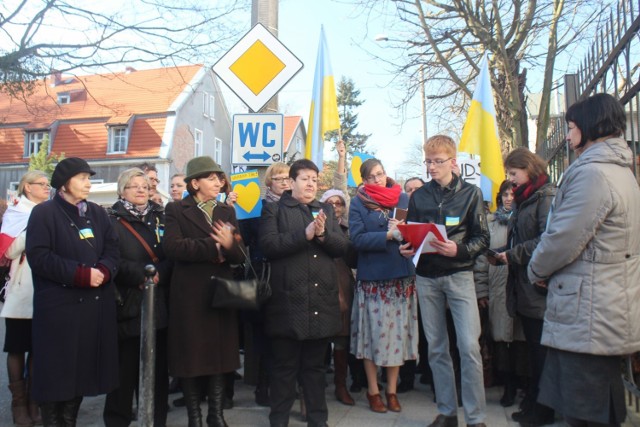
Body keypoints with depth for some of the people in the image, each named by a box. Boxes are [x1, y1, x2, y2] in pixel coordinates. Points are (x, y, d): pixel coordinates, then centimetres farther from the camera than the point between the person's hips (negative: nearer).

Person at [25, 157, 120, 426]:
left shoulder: (97, 213, 13)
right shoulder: (44, 213, -4)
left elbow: (112, 250, 8)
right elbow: (39, 256, -13)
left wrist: (104, 271, -13)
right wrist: (81, 274, -19)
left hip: (95, 304, 5)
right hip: (59, 306, -5)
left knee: (83, 367, 11)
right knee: (56, 370, 2)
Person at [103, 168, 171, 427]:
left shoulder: (160, 219, 14)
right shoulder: (112, 221, 1)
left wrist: (158, 273, -12)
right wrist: (141, 274, -17)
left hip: (159, 305, 4)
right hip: (128, 306, -4)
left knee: (157, 371, 8)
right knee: (126, 371, 3)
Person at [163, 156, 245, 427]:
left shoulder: (227, 212, 13)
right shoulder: (176, 210, 0)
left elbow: (240, 255, 2)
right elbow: (171, 246, -18)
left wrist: (230, 245, -20)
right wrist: (214, 247, -16)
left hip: (222, 294, 4)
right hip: (190, 296, -4)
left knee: (220, 355, 8)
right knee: (192, 357, 5)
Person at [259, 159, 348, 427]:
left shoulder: (326, 210, 16)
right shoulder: (274, 209, 3)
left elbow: (342, 246, 8)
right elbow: (268, 245, -12)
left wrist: (322, 234, -11)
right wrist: (304, 234, -18)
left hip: (322, 300, 4)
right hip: (288, 300, -4)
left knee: (316, 365, 14)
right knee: (285, 366, 6)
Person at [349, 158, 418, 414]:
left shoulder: (402, 198, 10)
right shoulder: (358, 203, 2)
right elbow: (357, 239, -9)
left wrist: (403, 231, -14)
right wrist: (388, 235, -18)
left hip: (401, 276, 2)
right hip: (372, 277, -2)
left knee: (398, 332, 6)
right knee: (373, 333, 3)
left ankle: (392, 391, 21)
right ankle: (373, 391, 19)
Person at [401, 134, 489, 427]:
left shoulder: (470, 193, 0)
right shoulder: (418, 196, 8)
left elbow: (482, 238, -3)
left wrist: (459, 250, -21)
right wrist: (406, 248, -8)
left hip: (459, 275, -3)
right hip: (426, 277, 3)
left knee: (469, 346, -7)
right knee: (436, 348, 10)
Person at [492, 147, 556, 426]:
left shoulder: (546, 197, -11)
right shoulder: (525, 199, 17)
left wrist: (513, 254, -16)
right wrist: (504, 255, 2)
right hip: (523, 289, 9)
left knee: (542, 351, 2)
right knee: (534, 348, 15)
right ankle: (533, 403, 25)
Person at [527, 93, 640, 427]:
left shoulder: (593, 173, -19)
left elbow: (563, 238, -21)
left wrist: (536, 270, -1)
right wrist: (545, 270, 13)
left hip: (588, 320, -11)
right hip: (608, 316, 11)